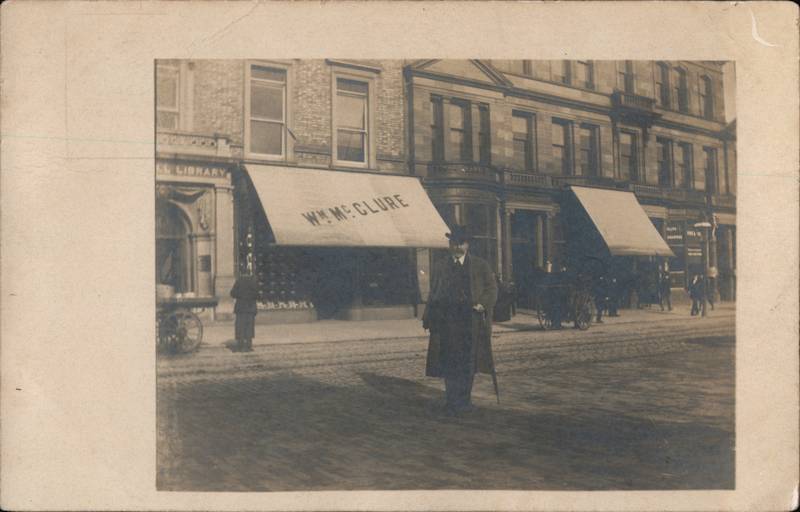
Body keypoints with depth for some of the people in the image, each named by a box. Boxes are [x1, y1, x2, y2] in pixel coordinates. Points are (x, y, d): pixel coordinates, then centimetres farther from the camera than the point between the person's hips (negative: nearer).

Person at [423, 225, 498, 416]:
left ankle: (464, 399, 17)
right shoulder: (440, 268, 11)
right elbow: (433, 294, 12)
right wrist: (429, 318, 4)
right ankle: (452, 402, 1)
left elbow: (492, 289, 5)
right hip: (447, 323, 0)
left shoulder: (480, 266, 8)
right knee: (449, 363, -3)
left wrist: (482, 304, -13)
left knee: (468, 363, 4)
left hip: (471, 323, 0)